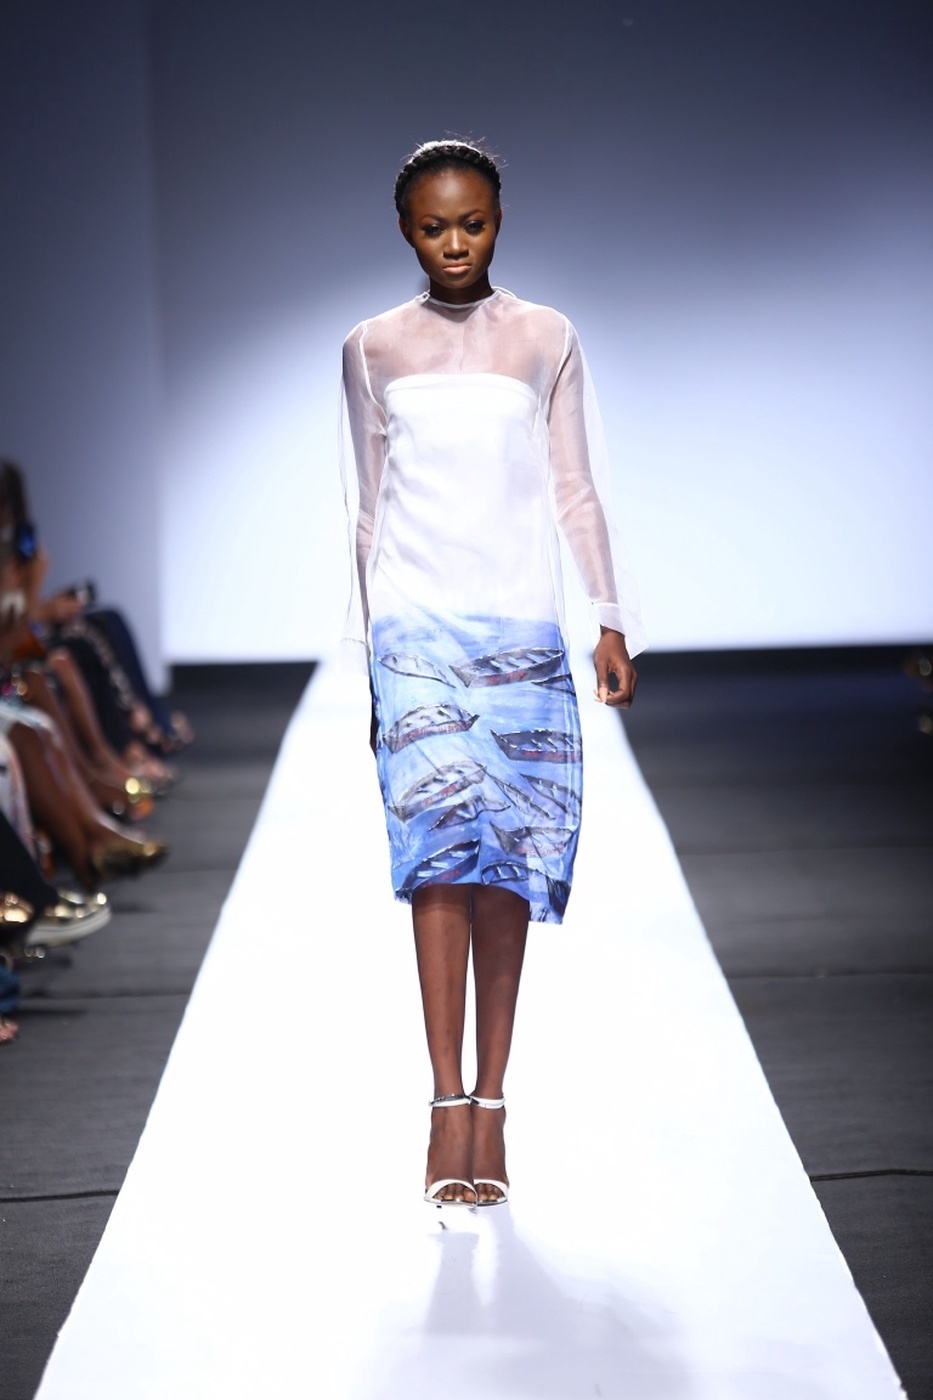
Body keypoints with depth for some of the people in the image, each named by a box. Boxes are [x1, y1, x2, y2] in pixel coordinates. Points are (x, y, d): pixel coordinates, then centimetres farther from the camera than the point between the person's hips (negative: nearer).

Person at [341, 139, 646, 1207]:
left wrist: (612, 619, 3)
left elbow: (576, 490, 9)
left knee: (507, 859, -1)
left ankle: (490, 1103, 6)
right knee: (438, 848, -12)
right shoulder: (372, 349, 9)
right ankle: (448, 1109, -11)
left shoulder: (546, 339, 8)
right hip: (416, 623, 0)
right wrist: (368, 655, 12)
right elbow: (368, 509, 13)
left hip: (522, 626, 0)